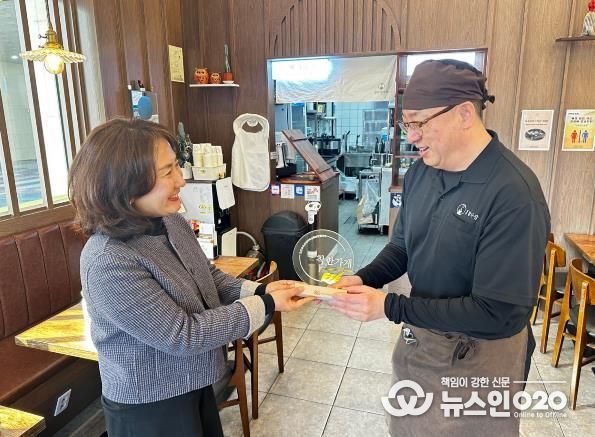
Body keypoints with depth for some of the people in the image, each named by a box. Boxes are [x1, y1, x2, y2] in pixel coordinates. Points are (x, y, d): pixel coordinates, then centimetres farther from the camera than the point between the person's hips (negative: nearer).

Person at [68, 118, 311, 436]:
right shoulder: (108, 264, -32)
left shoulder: (170, 221, -6)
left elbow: (208, 277, 7)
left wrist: (258, 291, -10)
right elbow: (182, 336, -28)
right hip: (147, 408, -7)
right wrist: (265, 306, -23)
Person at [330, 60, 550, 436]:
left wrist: (389, 307, -29)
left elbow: (498, 313, -28)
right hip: (418, 337, 7)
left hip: (477, 358, -6)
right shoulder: (421, 171, -4)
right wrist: (364, 280, -14)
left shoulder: (515, 195, -28)